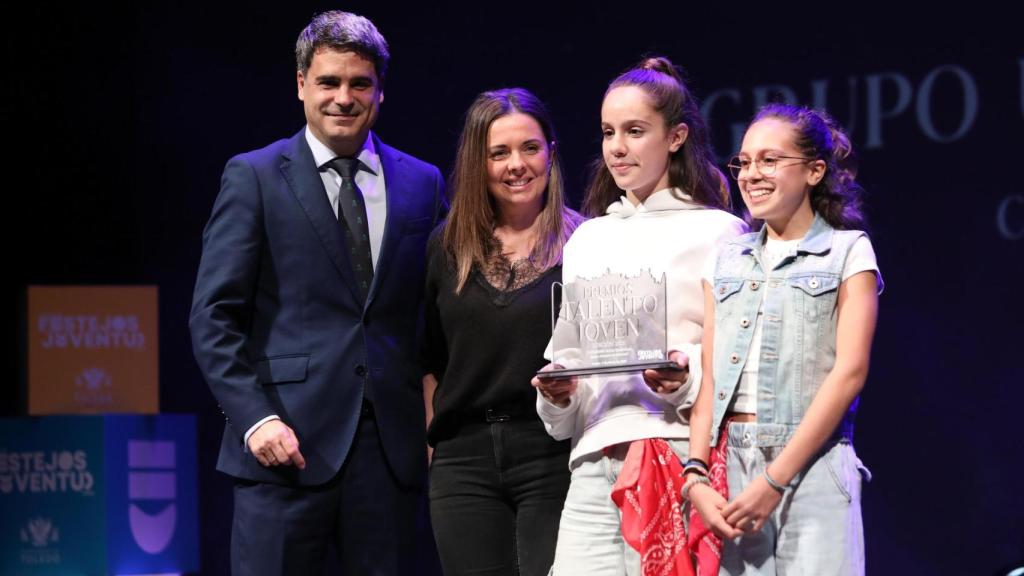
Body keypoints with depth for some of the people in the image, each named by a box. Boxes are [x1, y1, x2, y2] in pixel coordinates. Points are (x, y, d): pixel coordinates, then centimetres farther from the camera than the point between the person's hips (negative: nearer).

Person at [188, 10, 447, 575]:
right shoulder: (254, 177, 2)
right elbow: (214, 317, -2)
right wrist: (255, 418, -13)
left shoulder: (422, 183, 12)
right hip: (289, 442, -3)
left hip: (391, 444, 3)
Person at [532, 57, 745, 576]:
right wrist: (558, 394, 3)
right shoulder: (587, 240, 22)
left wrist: (688, 377, -17)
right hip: (594, 466, 4)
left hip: (680, 458, -4)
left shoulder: (717, 232, 6)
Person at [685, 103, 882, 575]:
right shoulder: (727, 261, 17)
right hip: (729, 464, 4)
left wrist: (775, 479, -13)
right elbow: (709, 374, 10)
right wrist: (696, 477, -5)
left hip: (811, 465, -4)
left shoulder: (848, 252, 4)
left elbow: (849, 372, -6)